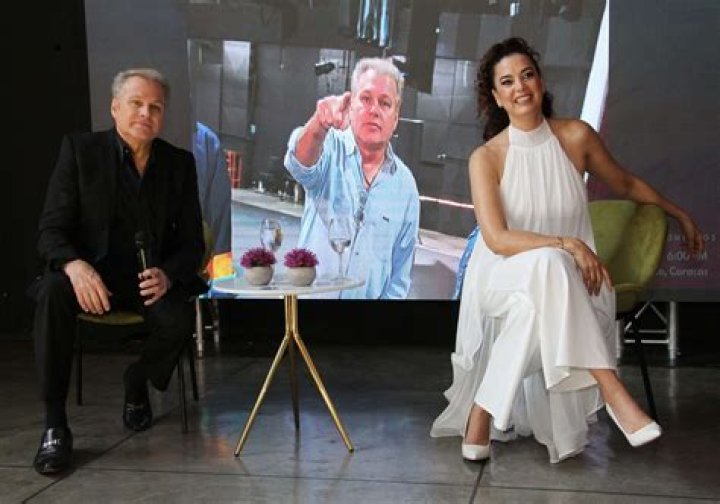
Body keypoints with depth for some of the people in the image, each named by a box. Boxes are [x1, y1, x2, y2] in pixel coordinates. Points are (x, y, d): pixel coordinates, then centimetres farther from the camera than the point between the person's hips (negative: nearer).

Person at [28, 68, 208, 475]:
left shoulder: (180, 163, 3)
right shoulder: (80, 149, -3)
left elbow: (193, 242, 3)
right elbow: (51, 231, -7)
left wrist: (168, 275, -20)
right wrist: (75, 266, -30)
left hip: (153, 278, 2)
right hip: (91, 273, -1)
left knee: (180, 319, -29)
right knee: (54, 292, -34)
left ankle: (137, 385, 6)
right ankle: (55, 425, -24)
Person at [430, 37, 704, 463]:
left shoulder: (576, 136, -1)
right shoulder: (487, 157, -7)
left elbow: (626, 184, 17)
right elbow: (496, 239, -16)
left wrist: (680, 214, 27)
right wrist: (565, 245, -26)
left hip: (565, 278, 3)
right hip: (504, 277, -2)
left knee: (534, 309, -34)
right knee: (548, 264, -37)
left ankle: (483, 412, -14)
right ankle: (611, 389, -35)